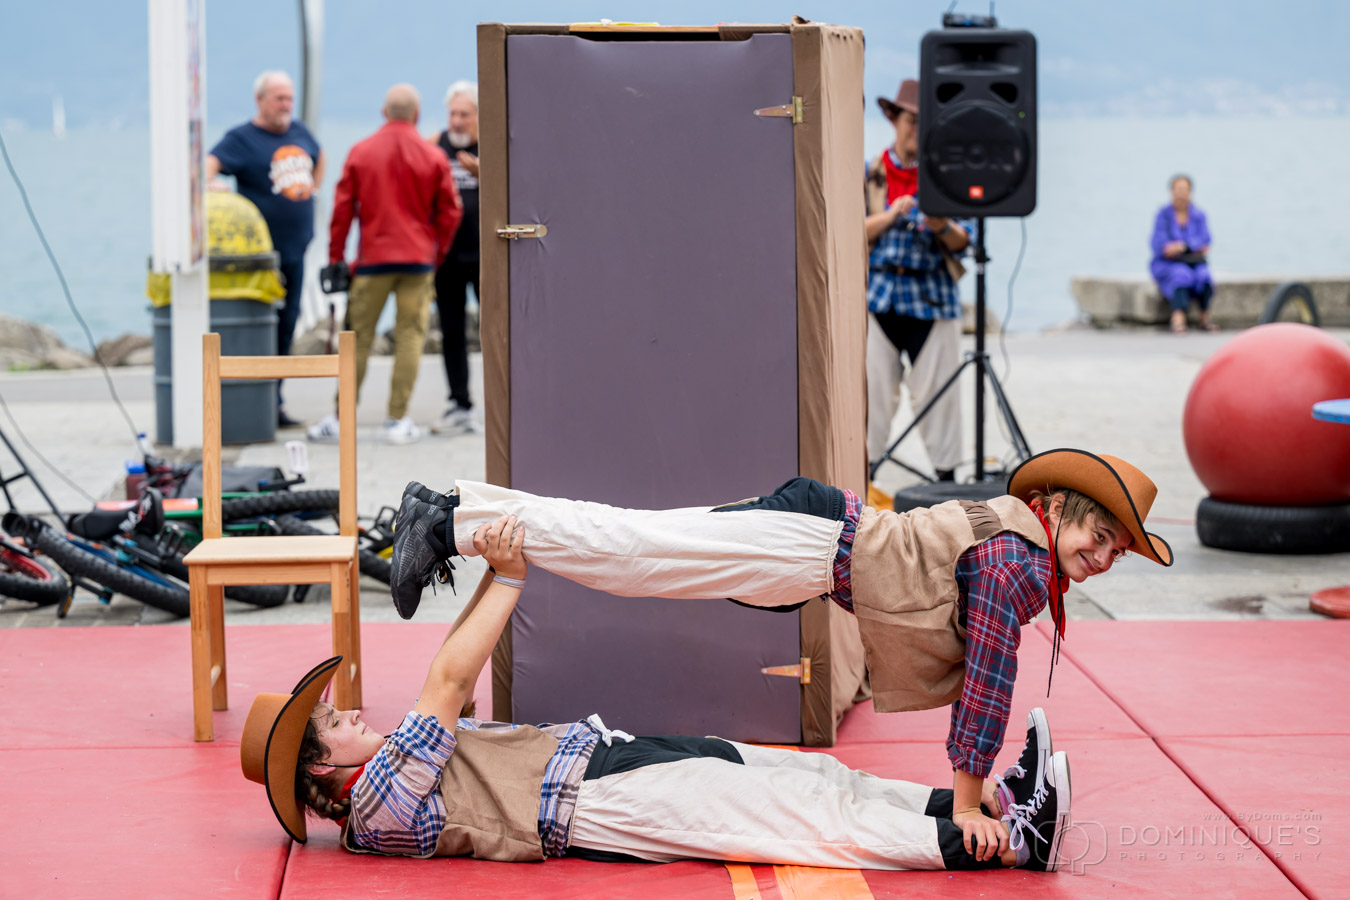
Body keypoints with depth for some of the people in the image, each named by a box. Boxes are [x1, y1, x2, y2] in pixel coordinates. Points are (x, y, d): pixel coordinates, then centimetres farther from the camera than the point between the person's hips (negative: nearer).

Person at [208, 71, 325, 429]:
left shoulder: (299, 132, 13)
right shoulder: (242, 138, -8)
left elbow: (318, 155, 34)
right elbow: (211, 162, -23)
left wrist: (313, 186, 21)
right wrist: (208, 182, -44)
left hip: (295, 249, 7)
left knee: (286, 326, 10)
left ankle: (274, 403, 17)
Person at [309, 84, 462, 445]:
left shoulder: (360, 152, 1)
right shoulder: (433, 157, 0)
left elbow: (342, 209, 2)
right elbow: (450, 211, 3)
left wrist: (335, 257, 8)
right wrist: (438, 252, 16)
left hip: (373, 258, 1)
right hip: (418, 259, -1)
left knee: (359, 337, 6)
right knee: (410, 337, 2)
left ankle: (340, 419, 8)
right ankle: (398, 421, 0)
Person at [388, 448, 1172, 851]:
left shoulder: (1033, 556, 12)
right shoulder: (1016, 562, -17)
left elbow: (978, 673, 22)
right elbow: (988, 680, -18)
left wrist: (974, 779, 22)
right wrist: (966, 801, -12)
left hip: (816, 534, 8)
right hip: (815, 545, -8)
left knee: (634, 547, 6)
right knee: (630, 552, -11)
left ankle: (448, 512, 7)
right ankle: (449, 523, -9)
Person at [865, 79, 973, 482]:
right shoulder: (870, 175, 8)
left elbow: (963, 241, 3)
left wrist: (943, 227, -18)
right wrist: (891, 216, -13)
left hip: (933, 295, 0)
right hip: (879, 293, 0)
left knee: (937, 389, -1)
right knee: (874, 388, -1)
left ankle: (946, 473, 8)